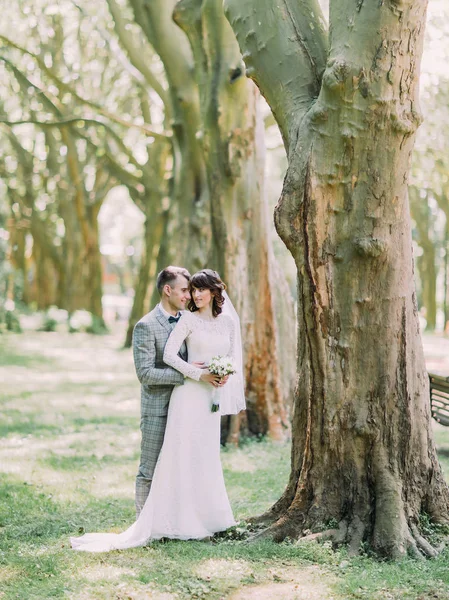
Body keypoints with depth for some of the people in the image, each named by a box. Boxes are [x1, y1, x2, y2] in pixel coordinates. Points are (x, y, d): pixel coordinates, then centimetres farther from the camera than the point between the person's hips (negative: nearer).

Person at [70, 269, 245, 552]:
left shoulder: (228, 321, 10)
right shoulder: (188, 319, -4)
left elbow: (233, 357, 17)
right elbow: (169, 354, -12)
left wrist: (225, 375, -1)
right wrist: (199, 374, -17)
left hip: (213, 397, 5)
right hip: (190, 393, -5)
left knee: (207, 456, 11)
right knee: (183, 455, -4)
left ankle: (207, 517, 20)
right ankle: (180, 520, 0)